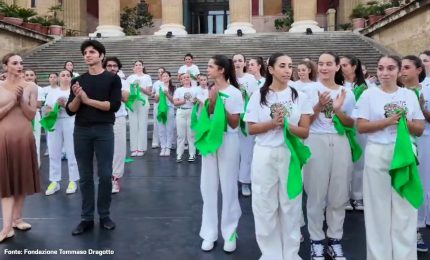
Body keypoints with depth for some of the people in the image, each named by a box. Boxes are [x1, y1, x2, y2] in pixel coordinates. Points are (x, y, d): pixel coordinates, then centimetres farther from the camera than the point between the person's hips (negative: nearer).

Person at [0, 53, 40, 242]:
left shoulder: (30, 86, 2)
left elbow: (31, 115, 0)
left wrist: (21, 99, -14)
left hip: (24, 137, 1)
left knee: (22, 177, 9)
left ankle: (17, 218, 24)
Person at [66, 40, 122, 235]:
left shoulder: (112, 78, 2)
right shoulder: (78, 81, 11)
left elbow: (114, 105, -10)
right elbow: (70, 110, 6)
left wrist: (88, 100, -10)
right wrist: (77, 97, -13)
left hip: (104, 130, -3)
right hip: (81, 131, 3)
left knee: (105, 175, 1)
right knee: (85, 176, 7)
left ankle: (104, 215, 16)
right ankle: (87, 218, 16)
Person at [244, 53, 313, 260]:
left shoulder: (299, 97, 3)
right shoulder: (259, 96, 1)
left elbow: (305, 132, 0)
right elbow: (251, 129, -1)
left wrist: (286, 125, -17)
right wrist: (273, 123, -15)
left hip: (290, 155, 1)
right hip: (265, 155, 0)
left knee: (290, 205, 8)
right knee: (265, 206, 6)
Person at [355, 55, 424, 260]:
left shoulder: (409, 95, 9)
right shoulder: (369, 94, 1)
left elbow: (420, 129, 9)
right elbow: (361, 127, -5)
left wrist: (405, 122, -10)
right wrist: (388, 121, -14)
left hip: (405, 153, 2)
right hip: (378, 154, -2)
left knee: (405, 208, 4)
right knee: (379, 206, 4)